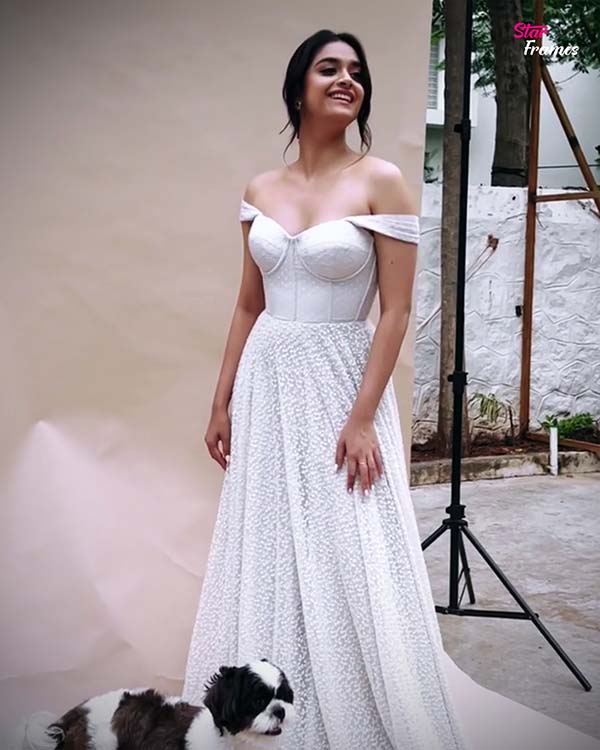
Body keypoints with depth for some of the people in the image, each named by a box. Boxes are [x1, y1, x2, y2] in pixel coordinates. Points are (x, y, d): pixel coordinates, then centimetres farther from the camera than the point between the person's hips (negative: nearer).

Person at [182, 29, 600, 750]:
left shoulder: (380, 181, -7)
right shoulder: (260, 190, 7)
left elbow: (396, 310, -10)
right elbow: (248, 305, 11)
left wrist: (362, 417, -17)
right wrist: (221, 403, 10)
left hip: (339, 383, -4)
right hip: (266, 386, 5)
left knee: (346, 559, 2)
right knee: (268, 554, 12)